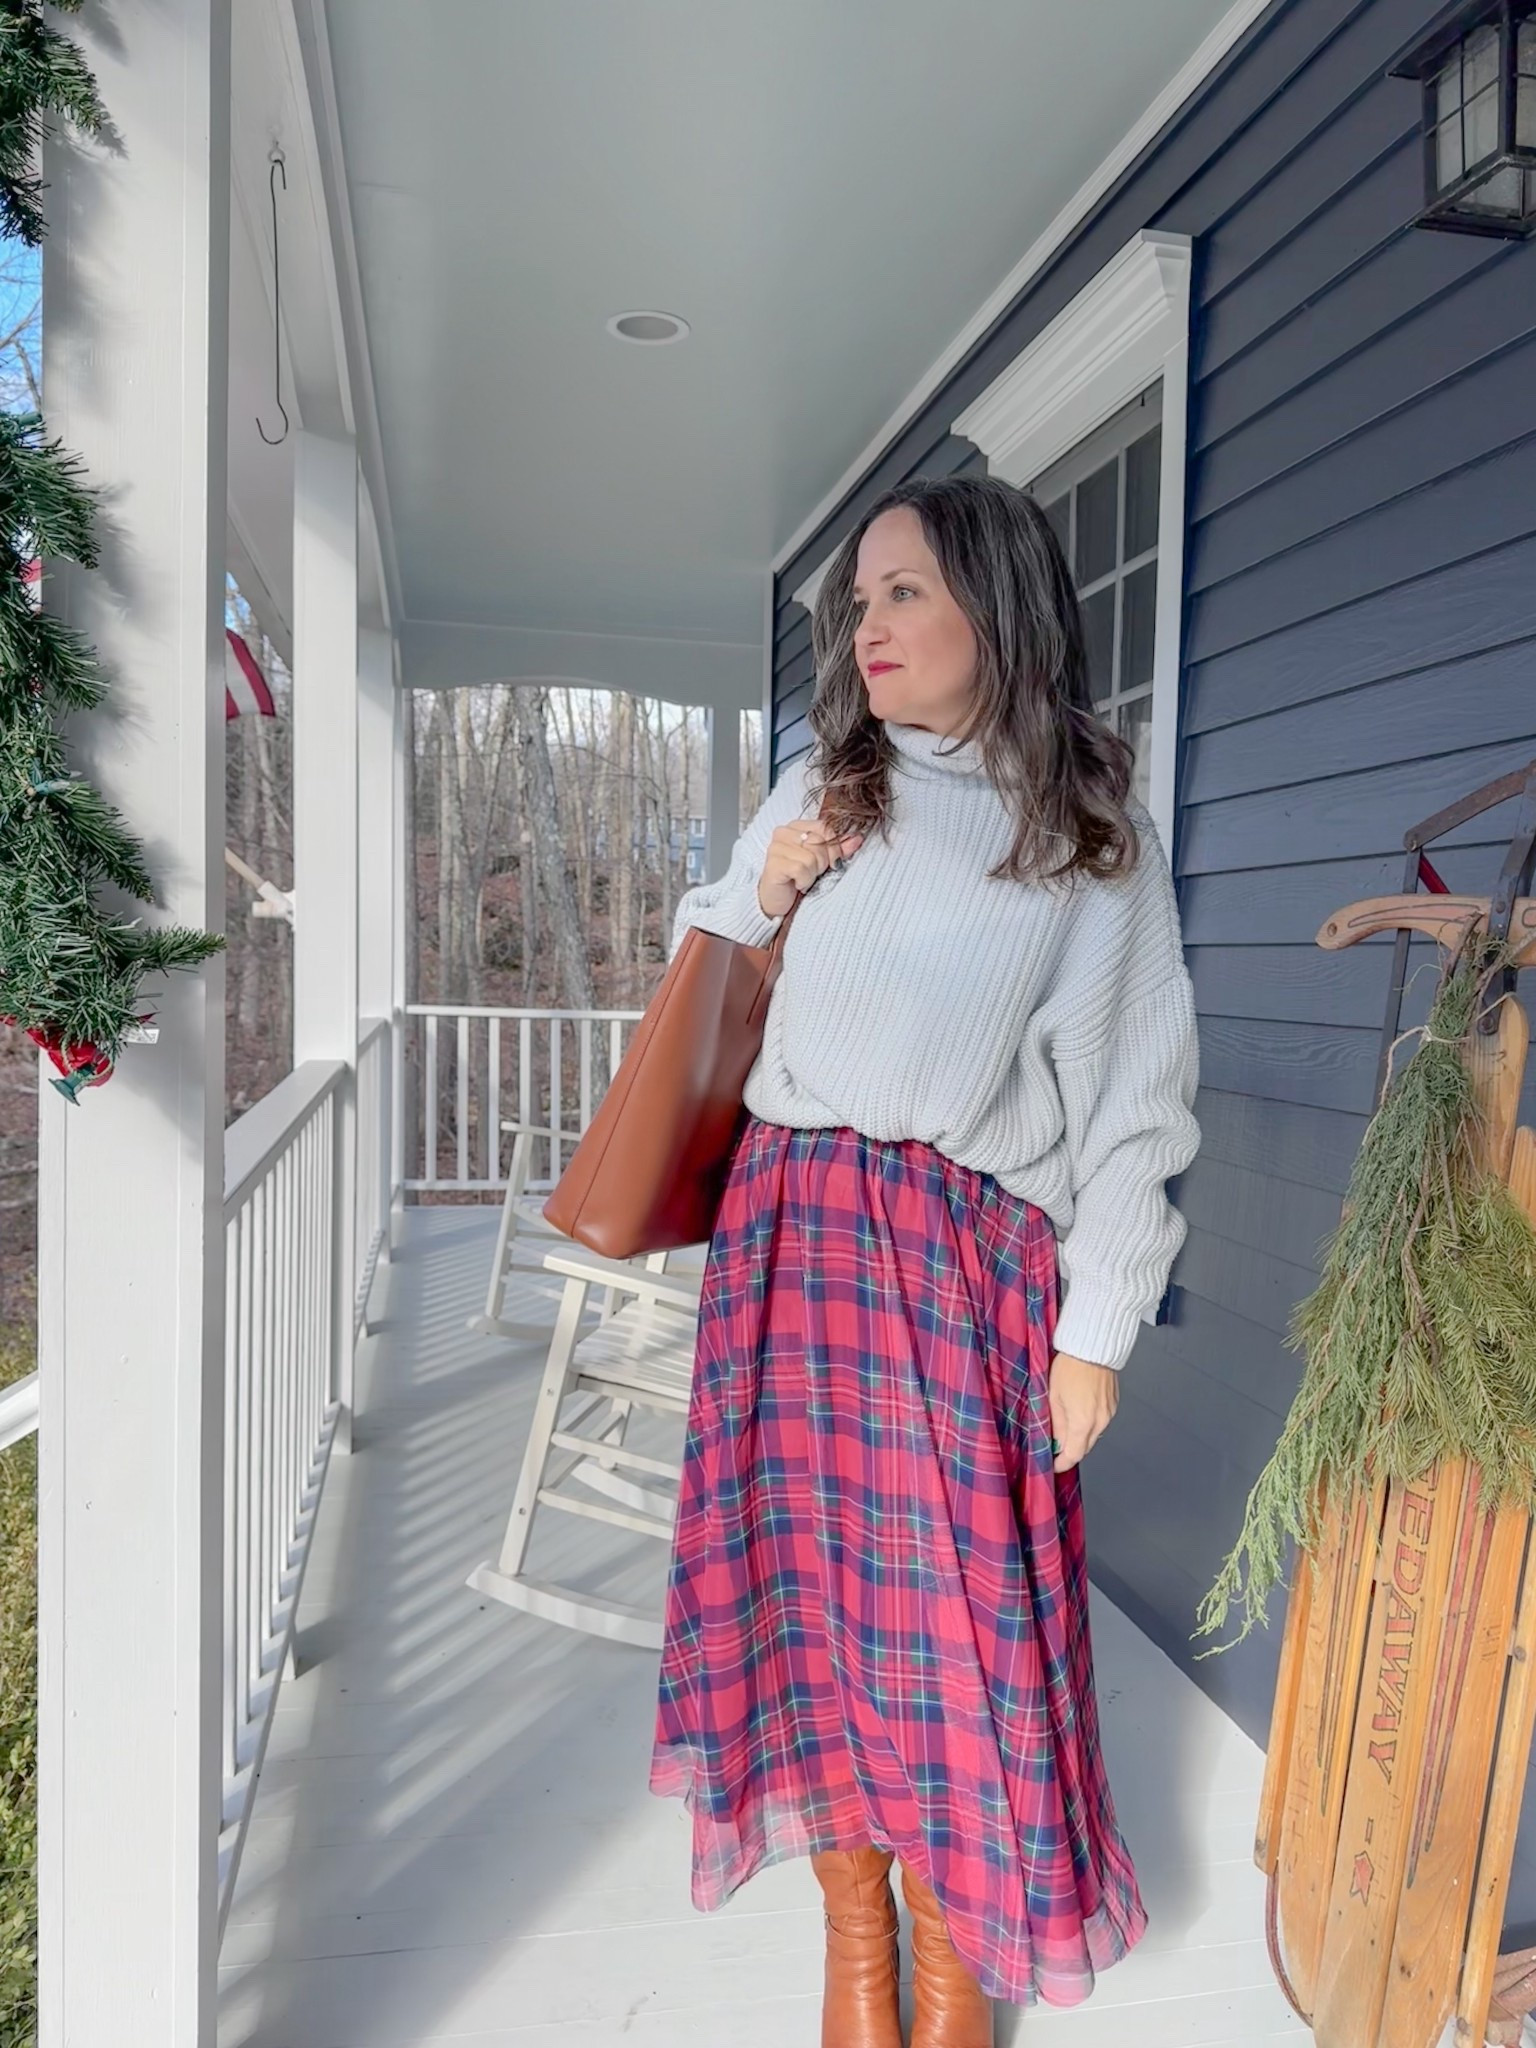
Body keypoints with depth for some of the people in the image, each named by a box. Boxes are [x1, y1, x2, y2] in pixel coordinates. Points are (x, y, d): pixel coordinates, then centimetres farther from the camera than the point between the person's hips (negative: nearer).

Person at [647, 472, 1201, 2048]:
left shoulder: (1094, 839, 1)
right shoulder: (819, 790, 10)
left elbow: (1131, 1101, -1)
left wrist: (1097, 1326, -5)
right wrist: (763, 895, -1)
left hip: (971, 1247, -3)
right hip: (793, 1221, 3)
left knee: (961, 1593, 2)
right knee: (806, 1564, 7)